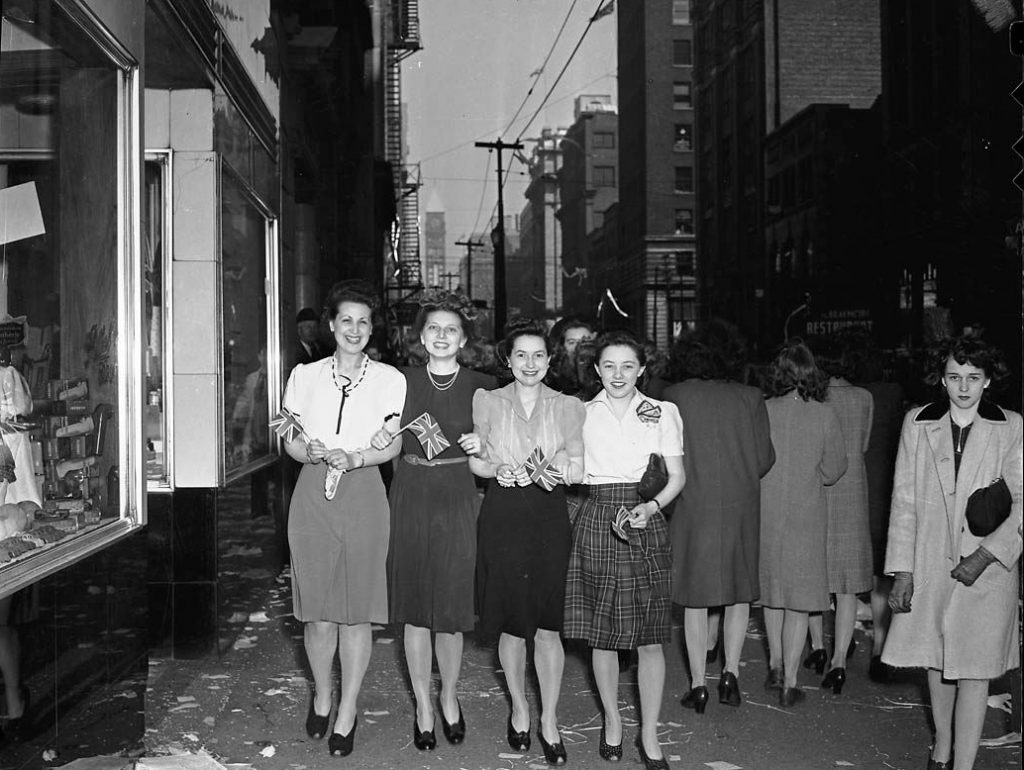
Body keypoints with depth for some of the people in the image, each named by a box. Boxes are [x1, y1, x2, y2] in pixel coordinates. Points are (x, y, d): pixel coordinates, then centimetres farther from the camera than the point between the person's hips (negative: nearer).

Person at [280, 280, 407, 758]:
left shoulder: (389, 379, 4)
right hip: (312, 495, 1)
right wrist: (312, 452, -14)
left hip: (363, 497, -1)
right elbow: (290, 442, 7)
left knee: (356, 610, 1)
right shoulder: (304, 376, 9)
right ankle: (321, 695, 28)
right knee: (317, 610, 3)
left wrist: (354, 458, -15)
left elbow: (393, 445, 1)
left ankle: (347, 713, 17)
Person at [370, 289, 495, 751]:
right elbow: (389, 445, 13)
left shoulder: (481, 386, 1)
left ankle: (449, 698, 27)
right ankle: (423, 705, 21)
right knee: (414, 608, 6)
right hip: (411, 494, 1)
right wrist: (379, 443, -7)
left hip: (457, 497, -1)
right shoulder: (402, 380, 5)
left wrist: (482, 447, -12)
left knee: (451, 607, 5)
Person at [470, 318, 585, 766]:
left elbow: (578, 470, 3)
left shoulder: (568, 407, 7)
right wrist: (497, 470, -12)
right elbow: (475, 461, 8)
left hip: (550, 518, 0)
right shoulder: (487, 402, 6)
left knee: (548, 625, 0)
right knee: (511, 624, 6)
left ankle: (549, 721, 14)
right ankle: (519, 709, 27)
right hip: (503, 518, 0)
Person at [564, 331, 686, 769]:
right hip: (597, 523, 1)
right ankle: (612, 721, 28)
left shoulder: (662, 413, 4)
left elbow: (677, 476, 4)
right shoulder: (581, 413, 5)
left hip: (646, 524, 0)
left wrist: (651, 506, -10)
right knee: (601, 633, 8)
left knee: (650, 637, 1)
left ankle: (649, 734, 15)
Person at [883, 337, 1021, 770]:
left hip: (987, 570, -2)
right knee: (936, 662, 15)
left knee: (974, 670, 1)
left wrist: (985, 556, -15)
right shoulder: (918, 424, 1)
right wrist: (902, 570, -2)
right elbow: (904, 500, 1)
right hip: (930, 565, 2)